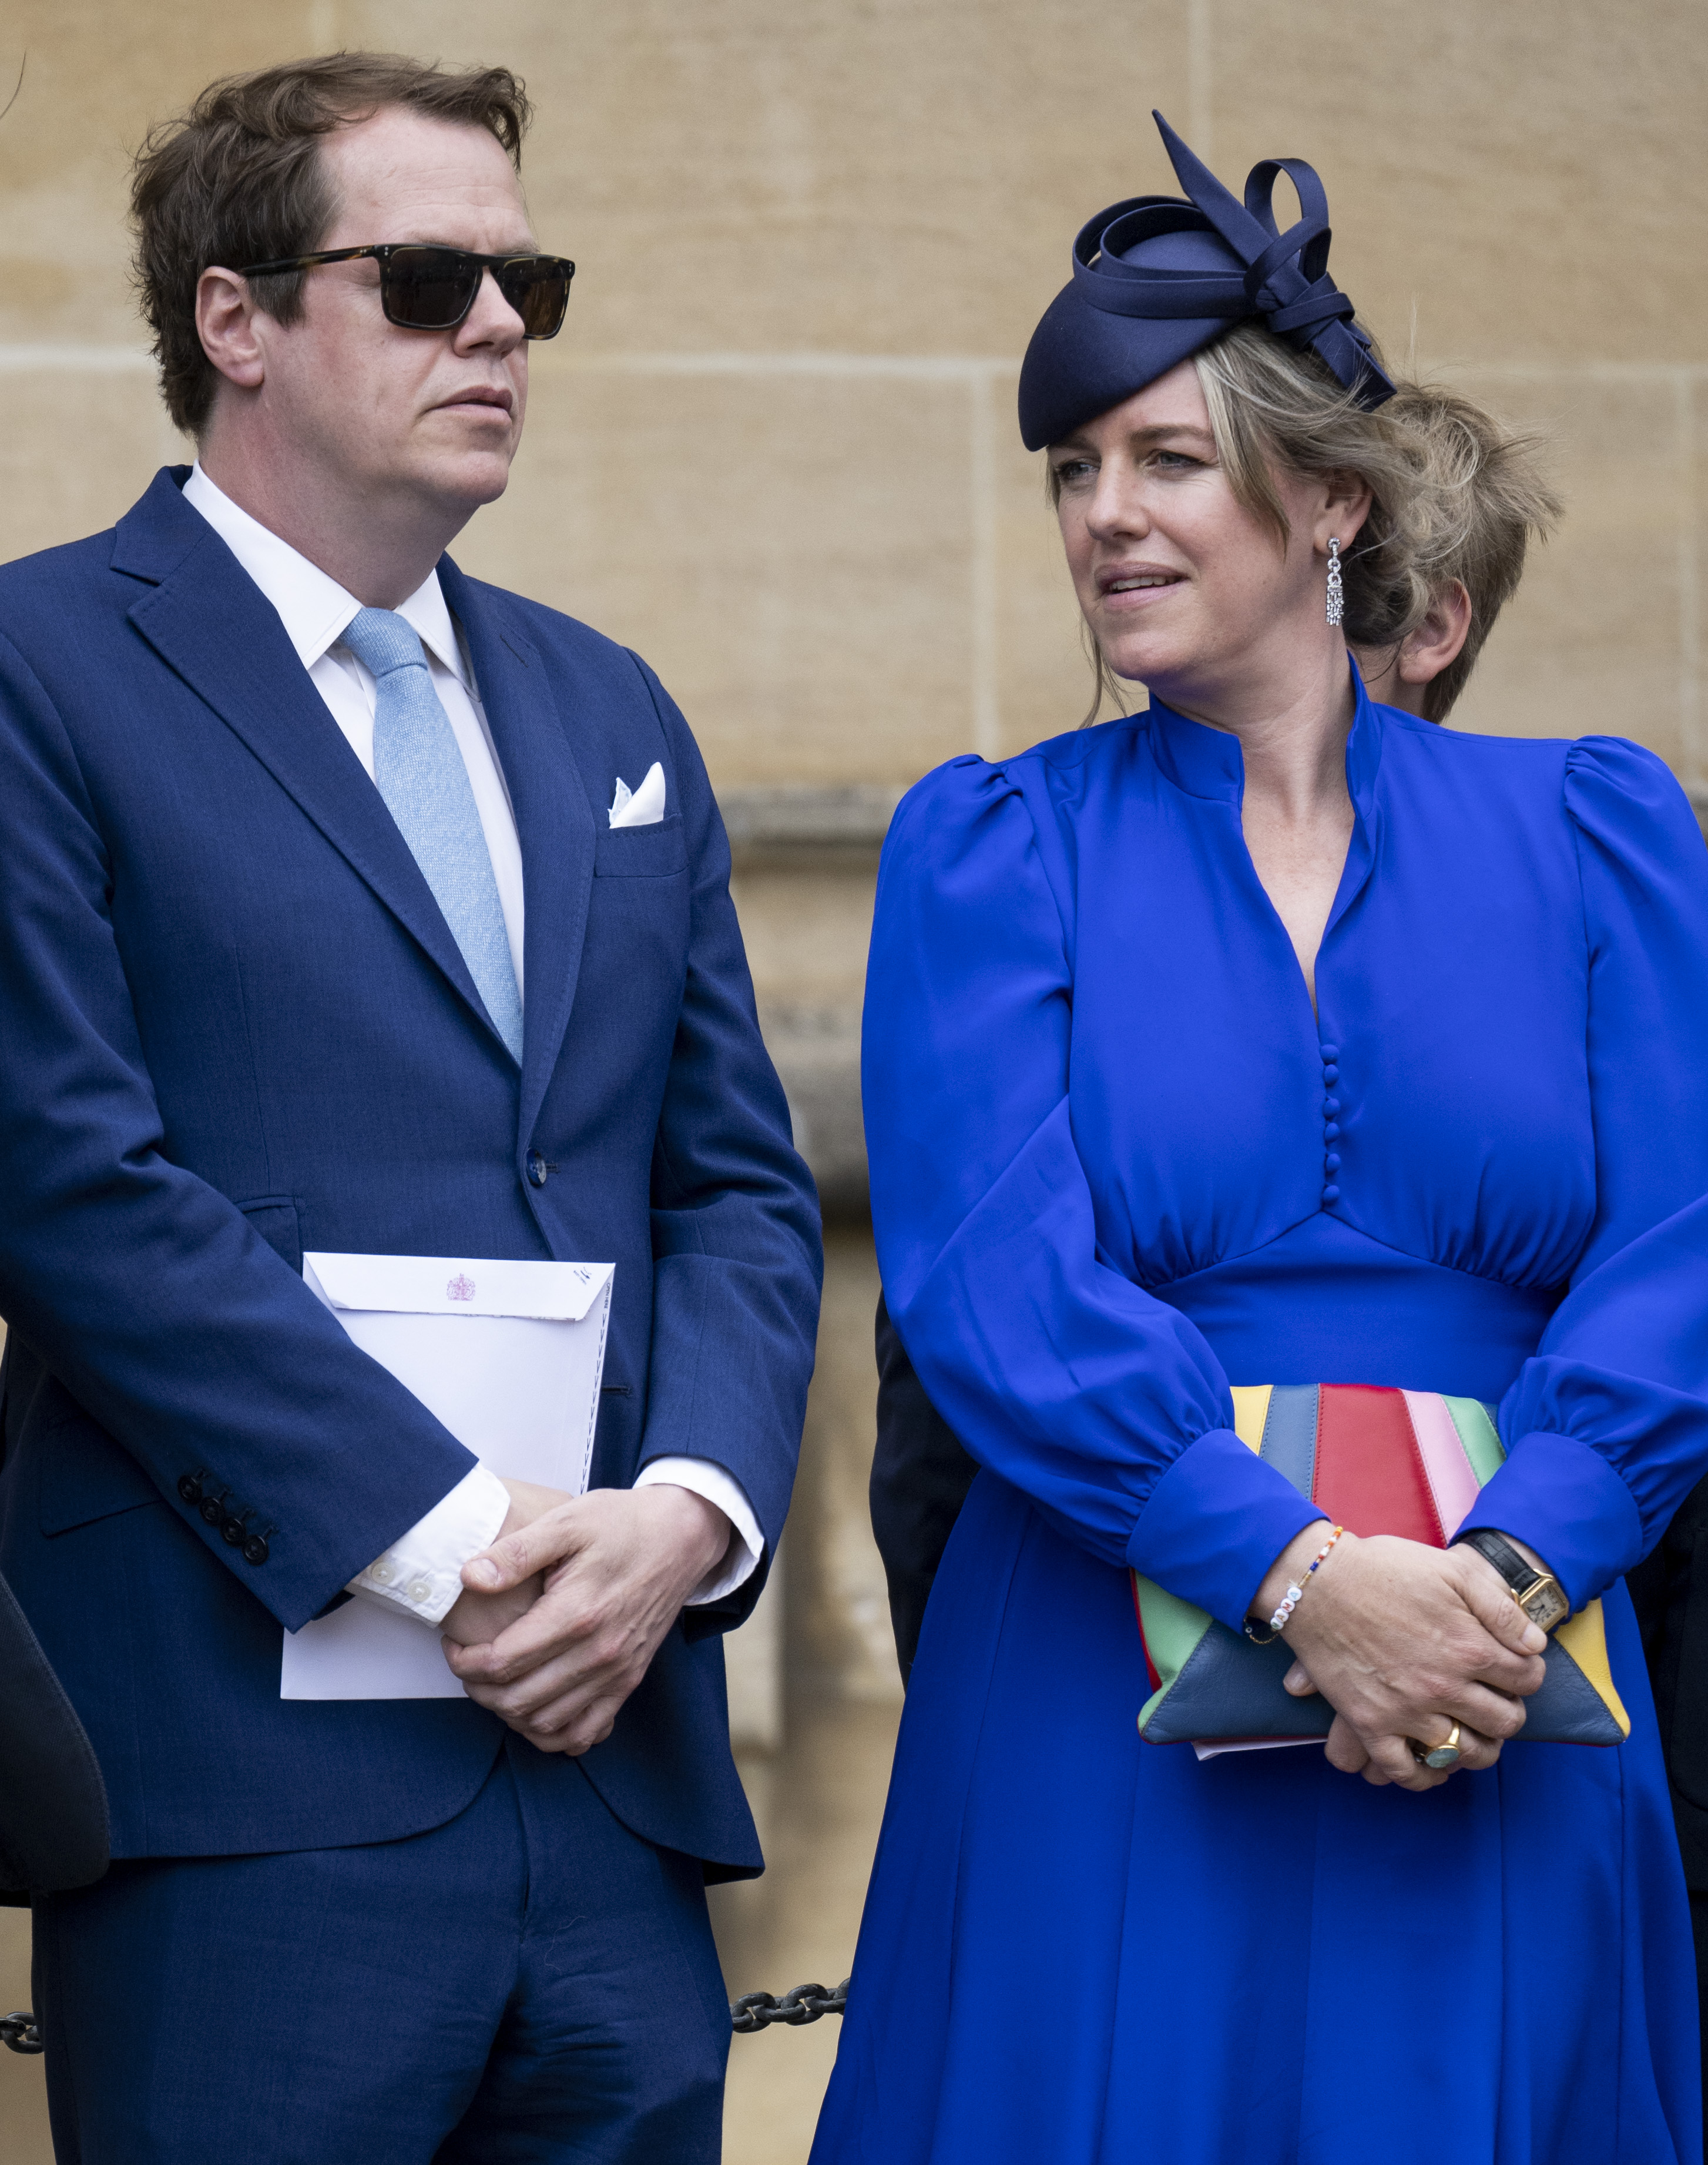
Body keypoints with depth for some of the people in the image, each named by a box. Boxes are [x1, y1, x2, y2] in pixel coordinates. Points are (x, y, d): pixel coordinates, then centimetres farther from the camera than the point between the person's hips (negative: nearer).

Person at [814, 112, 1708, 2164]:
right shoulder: (992, 848, 4)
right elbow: (994, 1280, -9)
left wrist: (1503, 1574, -19)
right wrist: (1299, 1576, -21)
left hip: (1501, 1740, 1)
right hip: (1108, 1729, -1)